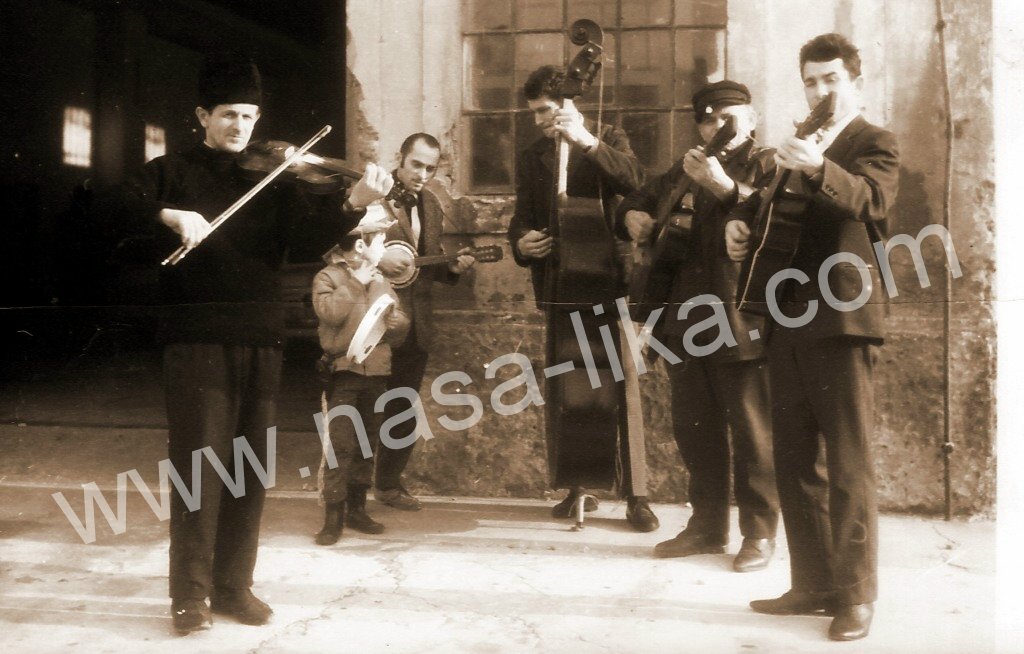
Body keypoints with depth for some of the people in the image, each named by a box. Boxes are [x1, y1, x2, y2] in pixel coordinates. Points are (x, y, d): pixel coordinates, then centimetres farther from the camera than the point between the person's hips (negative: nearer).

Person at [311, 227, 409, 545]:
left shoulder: (380, 280, 17)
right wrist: (357, 282, -6)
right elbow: (331, 313, -15)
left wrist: (382, 325, -7)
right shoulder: (327, 277, 4)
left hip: (376, 370, 5)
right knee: (340, 444, -11)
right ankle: (333, 516, -6)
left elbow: (401, 321, 13)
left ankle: (357, 508, 20)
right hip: (343, 369, -5)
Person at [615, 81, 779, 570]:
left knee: (751, 430, -2)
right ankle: (707, 526, 25)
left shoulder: (767, 166, -1)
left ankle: (759, 533, 10)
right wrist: (632, 217, 7)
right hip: (685, 323, 7)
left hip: (741, 322, -7)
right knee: (692, 429, 12)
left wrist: (725, 186, -28)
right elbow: (635, 201, 30)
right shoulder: (683, 173, 18)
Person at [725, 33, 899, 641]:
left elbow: (870, 200, -20)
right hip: (790, 320, 7)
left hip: (843, 319, -7)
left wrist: (818, 168, -39)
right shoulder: (799, 146, 21)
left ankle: (856, 596, 4)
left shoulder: (876, 144, 0)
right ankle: (814, 583, 19)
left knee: (849, 464, -4)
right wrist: (741, 220, 6)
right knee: (796, 460, 9)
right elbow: (766, 199, 30)